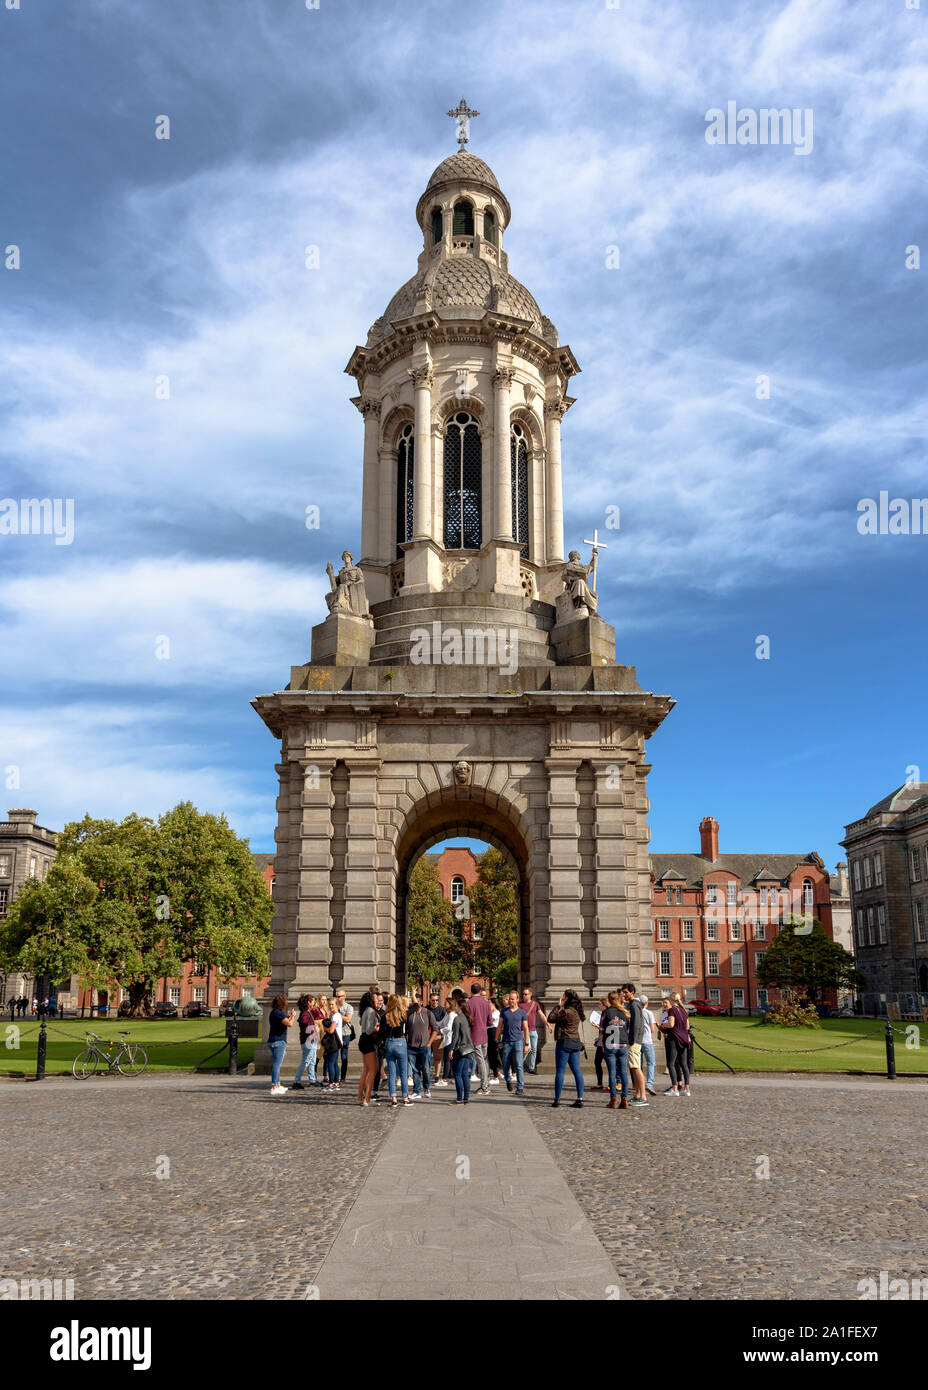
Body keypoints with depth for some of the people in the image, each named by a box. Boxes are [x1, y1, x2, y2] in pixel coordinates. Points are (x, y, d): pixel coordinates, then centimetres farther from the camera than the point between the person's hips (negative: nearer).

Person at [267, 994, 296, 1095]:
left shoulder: (273, 1012, 14)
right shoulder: (278, 1013, -16)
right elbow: (290, 1024, -24)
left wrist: (288, 1016, 23)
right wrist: (292, 1016, -7)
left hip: (272, 1041, 10)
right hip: (278, 1042, -10)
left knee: (277, 1064, 17)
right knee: (277, 1064, -8)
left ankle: (277, 1085, 25)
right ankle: (274, 1088, -9)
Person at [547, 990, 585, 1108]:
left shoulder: (567, 1012, -17)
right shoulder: (576, 1012, 10)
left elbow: (551, 1018, -11)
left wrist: (558, 1006, -3)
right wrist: (561, 1007, 11)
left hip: (564, 1043, -8)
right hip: (575, 1043, 8)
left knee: (560, 1072, -2)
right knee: (577, 1071, 8)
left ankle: (557, 1099, 2)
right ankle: (580, 1099, 7)